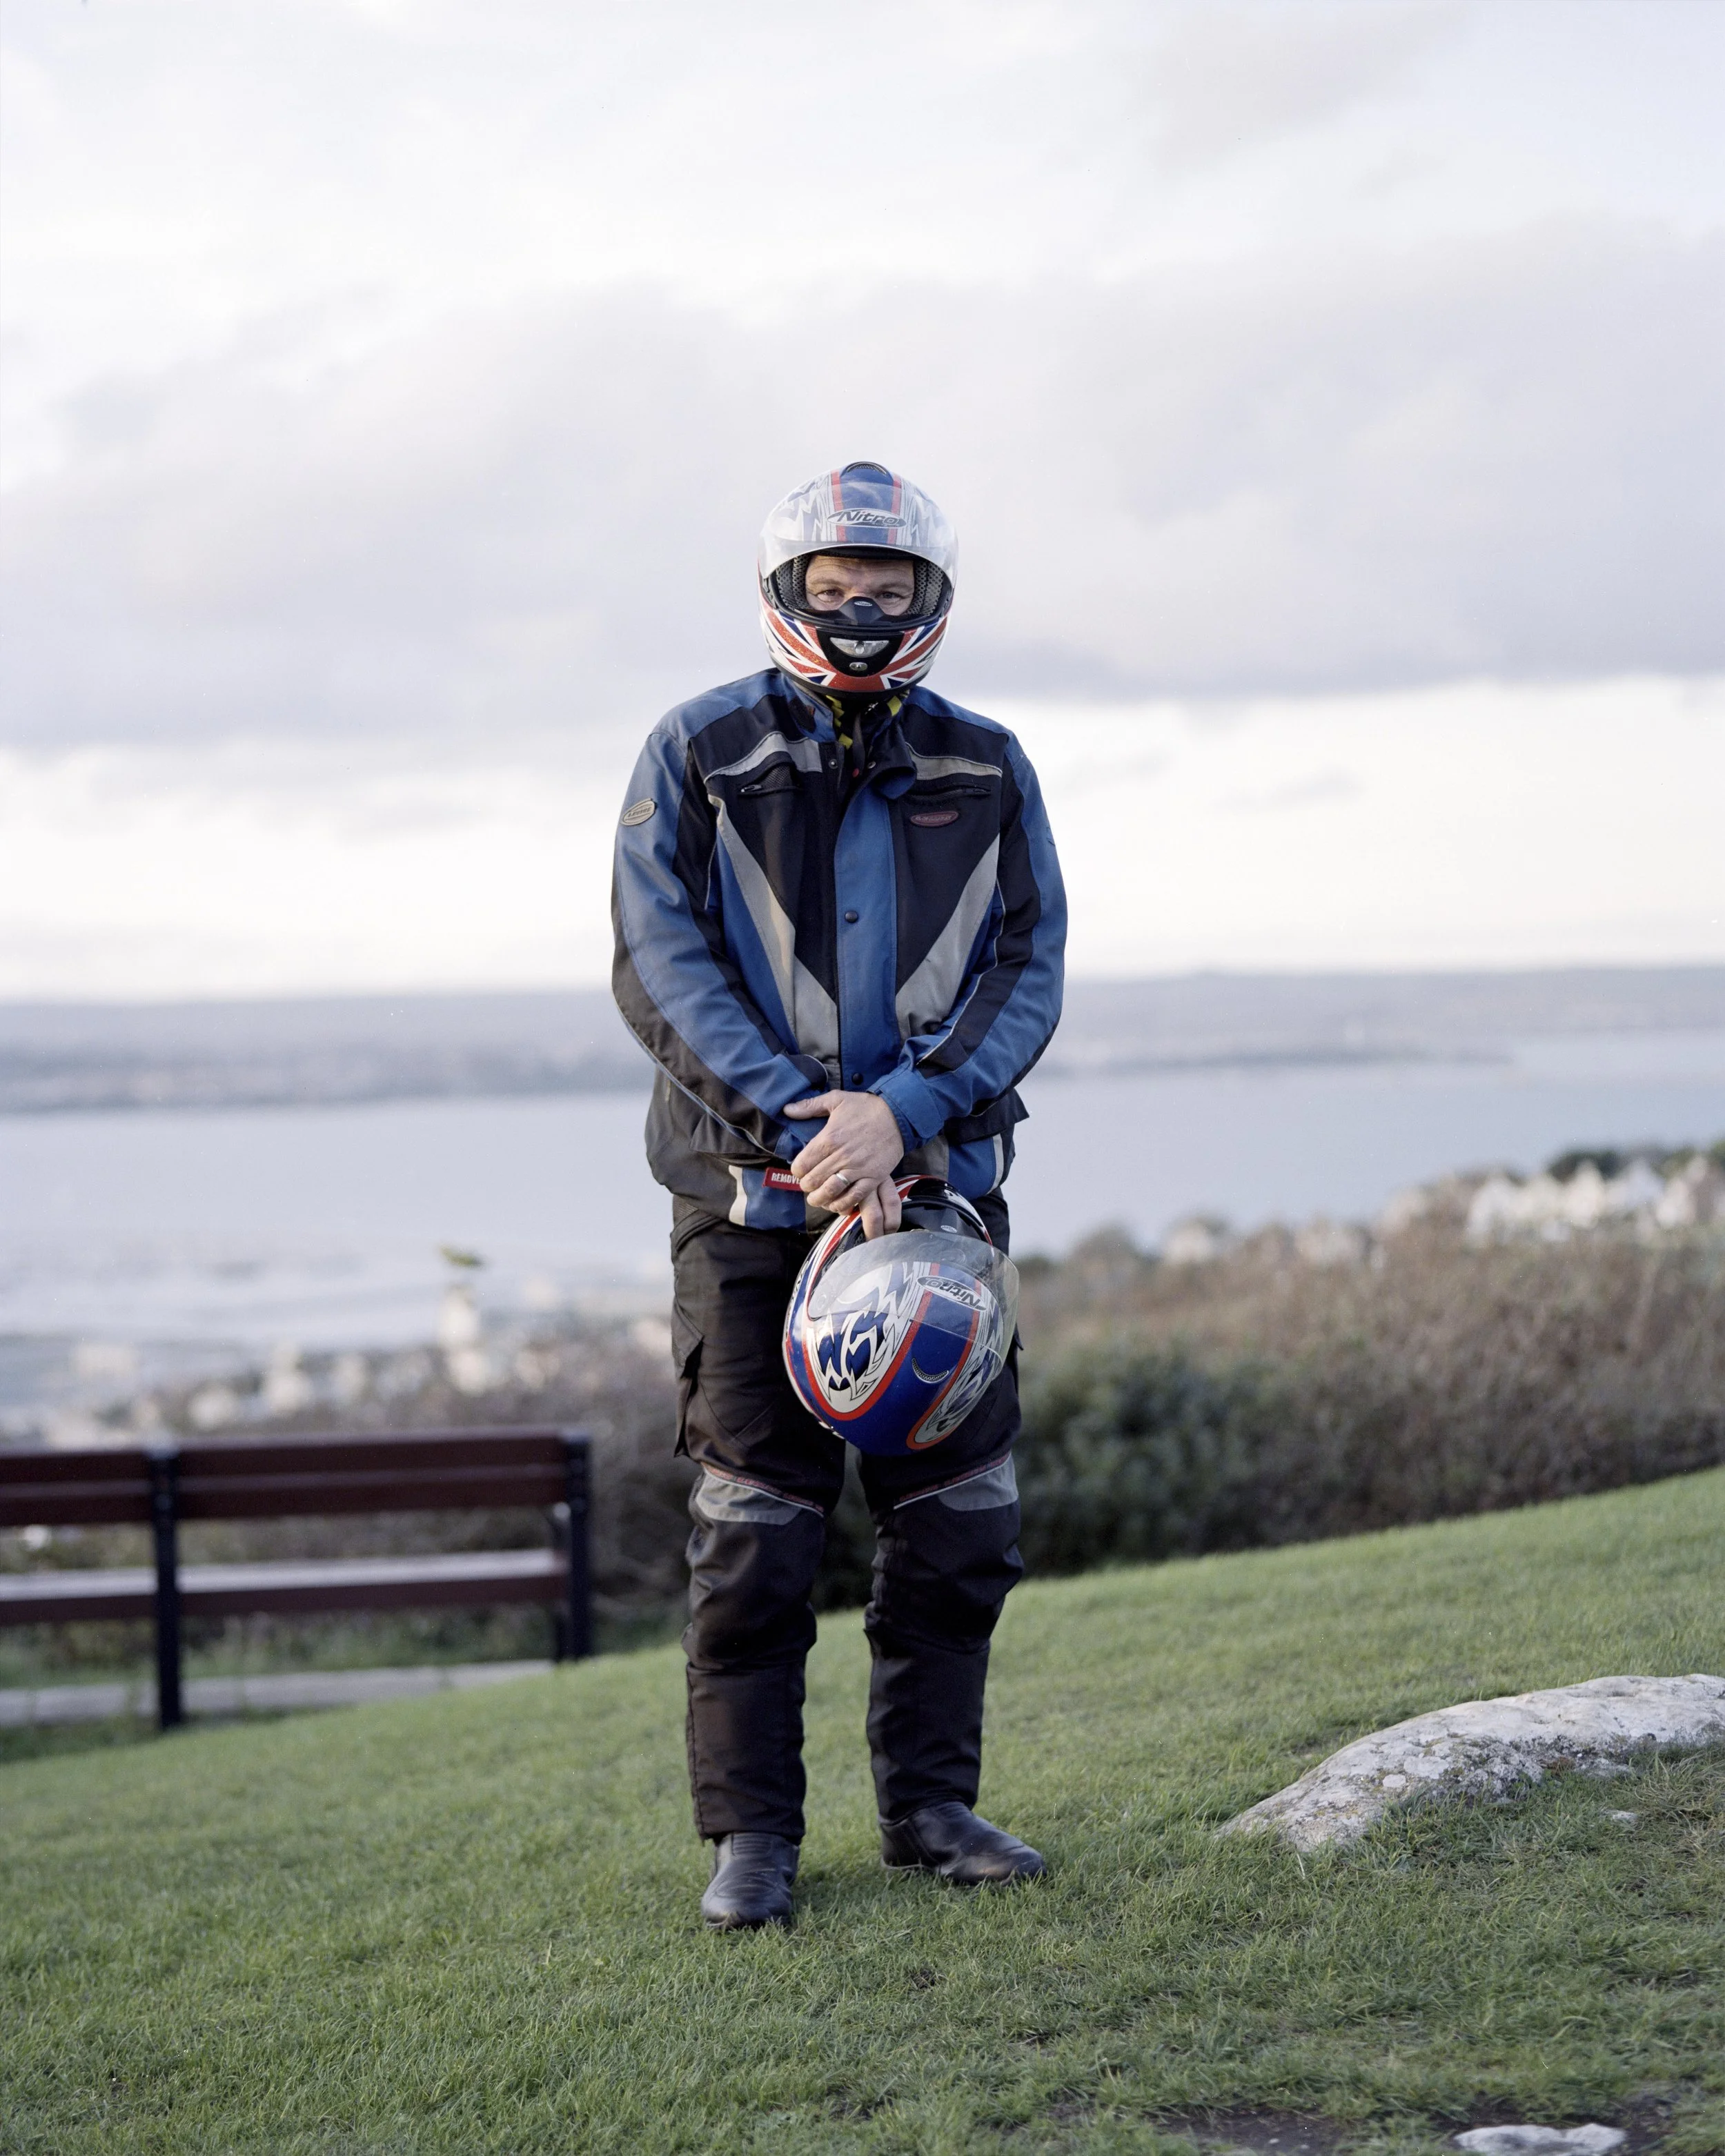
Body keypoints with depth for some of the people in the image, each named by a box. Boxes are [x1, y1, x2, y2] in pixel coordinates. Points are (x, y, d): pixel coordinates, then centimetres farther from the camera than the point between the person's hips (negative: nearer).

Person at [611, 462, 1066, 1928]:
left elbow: (1027, 973, -1)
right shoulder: (699, 758, 0)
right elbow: (660, 966, -9)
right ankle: (752, 1834, 9)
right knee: (754, 1521, -2)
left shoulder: (986, 773, 7)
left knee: (958, 1516, 5)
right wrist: (796, 1126, -19)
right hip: (751, 1197, -3)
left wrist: (902, 1117, -17)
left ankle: (932, 1804, 19)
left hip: (937, 1187, 3)